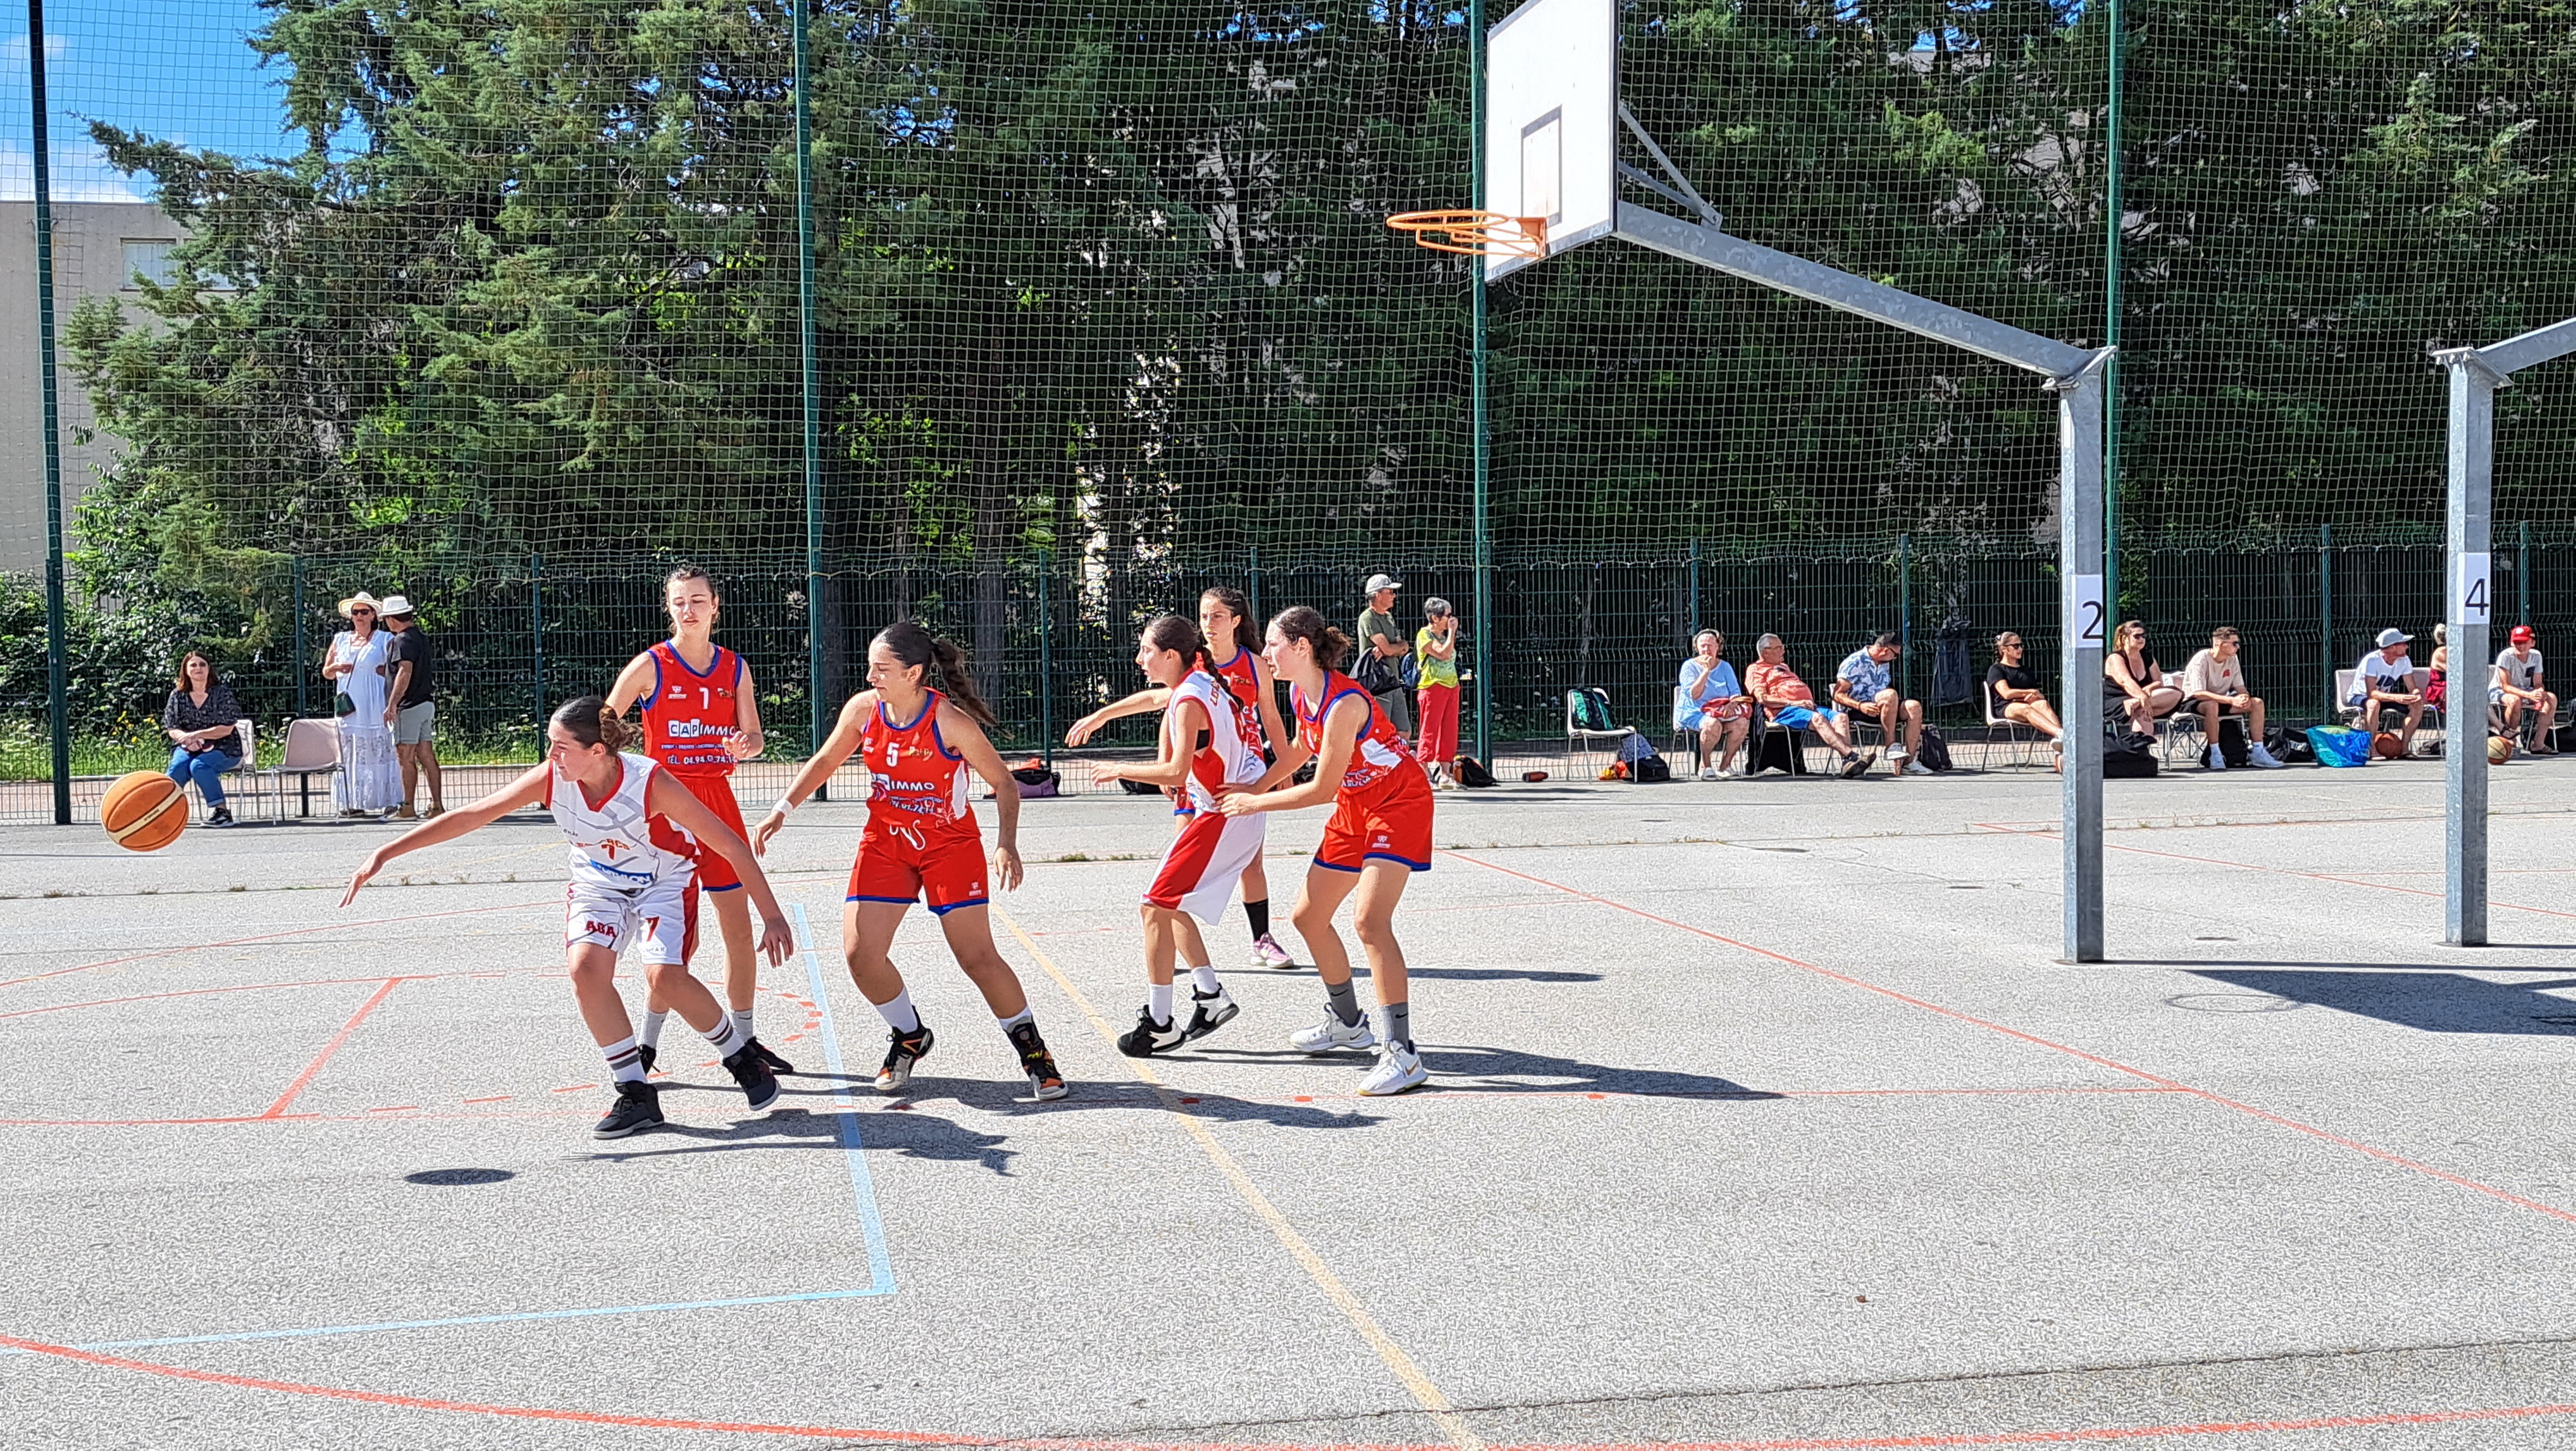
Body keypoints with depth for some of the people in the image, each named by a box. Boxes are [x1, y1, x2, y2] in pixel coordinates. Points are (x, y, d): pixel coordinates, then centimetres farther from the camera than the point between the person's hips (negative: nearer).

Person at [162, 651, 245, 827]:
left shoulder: (221, 692, -3)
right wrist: (187, 738, -18)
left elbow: (227, 729, -9)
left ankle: (221, 810, -27)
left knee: (198, 766, -33)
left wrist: (197, 735, -20)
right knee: (178, 767, -30)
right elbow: (172, 730, 5)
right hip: (187, 747, 3)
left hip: (221, 748, -3)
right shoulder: (178, 695, 6)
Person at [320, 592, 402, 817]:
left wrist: (385, 671, -13)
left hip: (375, 707, -4)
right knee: (350, 754, 1)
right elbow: (326, 673, 21)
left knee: (381, 751, -7)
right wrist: (336, 667, 0)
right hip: (348, 706, 4)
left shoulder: (384, 640, 5)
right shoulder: (340, 640, 16)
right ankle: (354, 803, 2)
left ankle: (388, 801, -7)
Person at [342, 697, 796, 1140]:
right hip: (599, 882, 4)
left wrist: (772, 916, -27)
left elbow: (731, 846, -28)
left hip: (665, 880, -4)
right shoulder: (551, 778, -23)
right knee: (585, 967, -21)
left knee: (665, 975, -24)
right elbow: (469, 816, -18)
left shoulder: (651, 784, -33)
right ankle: (637, 1094, -7)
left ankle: (742, 1059, 3)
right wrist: (386, 853, -21)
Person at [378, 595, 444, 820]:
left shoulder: (402, 641, -12)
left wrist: (392, 704, -25)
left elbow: (405, 672, -23)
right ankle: (438, 806, 5)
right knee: (427, 757, 7)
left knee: (406, 757, -4)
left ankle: (407, 808, -2)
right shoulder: (422, 638, 15)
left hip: (409, 707, -9)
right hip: (425, 704, 9)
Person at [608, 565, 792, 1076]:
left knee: (740, 923, 5)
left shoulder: (735, 666, 7)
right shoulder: (651, 665, -5)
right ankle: (648, 1043, 6)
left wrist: (744, 745, -15)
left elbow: (754, 738, 8)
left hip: (717, 799, 4)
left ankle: (743, 1039, 17)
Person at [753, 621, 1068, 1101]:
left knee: (978, 958, -6)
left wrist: (1006, 845, -26)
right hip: (885, 842, 4)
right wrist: (783, 809, 0)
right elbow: (825, 761, 9)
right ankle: (909, 1036, 19)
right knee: (860, 954, -6)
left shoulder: (950, 721, -22)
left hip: (950, 844, -4)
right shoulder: (863, 709, -10)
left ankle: (1032, 1049, 13)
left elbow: (1003, 783, -13)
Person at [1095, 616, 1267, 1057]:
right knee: (1172, 905, 17)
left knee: (1158, 905, -10)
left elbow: (1176, 773, -27)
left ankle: (1158, 1023, -7)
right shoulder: (1202, 681, 9)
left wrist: (1120, 771, -14)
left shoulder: (1189, 701, -20)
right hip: (1236, 808, 10)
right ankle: (1210, 996, 20)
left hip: (1225, 814, -10)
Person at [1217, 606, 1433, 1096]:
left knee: (1370, 920, -25)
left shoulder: (1344, 703, -29)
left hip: (1400, 803, -10)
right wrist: (1255, 789, 18)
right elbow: (1300, 748, 20)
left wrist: (1256, 803, -13)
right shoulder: (1300, 694, -2)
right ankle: (1347, 1023, 32)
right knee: (1308, 916, 12)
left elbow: (1322, 789, -22)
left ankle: (1401, 1052, -23)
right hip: (1355, 806, 10)